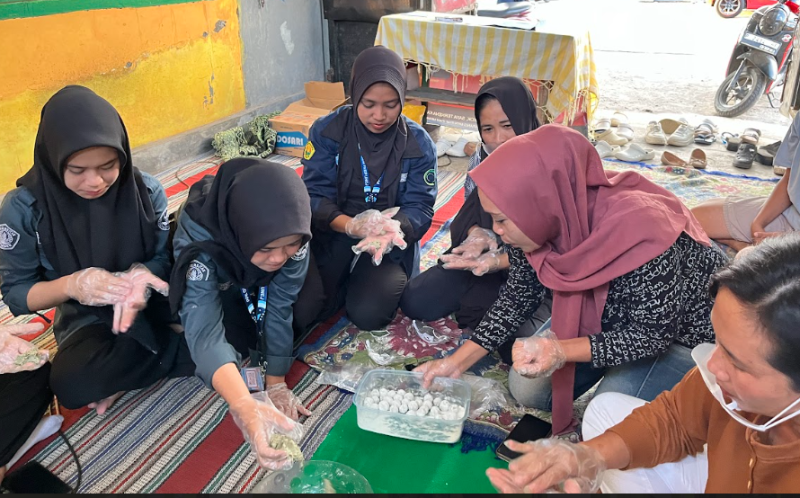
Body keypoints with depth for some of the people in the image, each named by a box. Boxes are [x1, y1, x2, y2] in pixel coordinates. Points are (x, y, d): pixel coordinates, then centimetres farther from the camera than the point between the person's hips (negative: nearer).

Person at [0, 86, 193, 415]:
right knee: (72, 383, -32)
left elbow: (164, 258, -4)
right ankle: (203, 349, -14)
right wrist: (71, 285, -31)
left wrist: (142, 277, -29)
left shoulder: (146, 190, -13)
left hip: (153, 299, 1)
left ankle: (129, 369, -11)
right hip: (88, 316, 0)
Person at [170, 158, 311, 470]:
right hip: (211, 284, -2)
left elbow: (281, 307, -30)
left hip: (259, 282, 3)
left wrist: (275, 383, -28)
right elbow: (203, 330, -52)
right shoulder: (198, 233, -44)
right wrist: (246, 407, -66)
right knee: (234, 337, -23)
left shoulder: (291, 229, -37)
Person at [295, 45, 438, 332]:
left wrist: (393, 229, -34)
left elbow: (420, 208, -10)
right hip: (332, 233, 1)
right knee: (300, 311, -16)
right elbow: (314, 196, -12)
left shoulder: (419, 144, -7)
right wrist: (352, 225, -33)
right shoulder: (327, 131, -8)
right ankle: (346, 281, 14)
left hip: (392, 242, 0)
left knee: (367, 315, -21)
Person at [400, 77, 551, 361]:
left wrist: (499, 261, -37)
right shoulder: (483, 158, -2)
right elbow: (469, 213, 4)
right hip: (485, 256, 5)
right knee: (414, 302, -5)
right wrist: (477, 235, -22)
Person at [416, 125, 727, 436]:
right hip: (602, 318, 6)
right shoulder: (541, 222, -22)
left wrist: (561, 351, -41)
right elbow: (519, 296, -6)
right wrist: (457, 362, -10)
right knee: (526, 389, 0)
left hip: (680, 330, -5)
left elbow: (655, 333, -28)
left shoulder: (640, 235, -41)